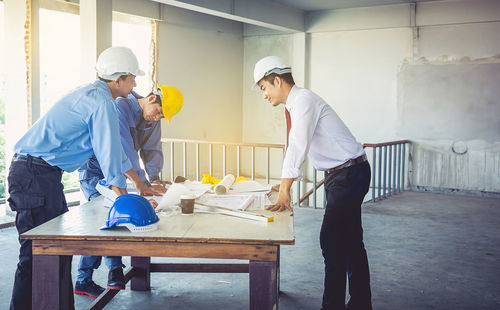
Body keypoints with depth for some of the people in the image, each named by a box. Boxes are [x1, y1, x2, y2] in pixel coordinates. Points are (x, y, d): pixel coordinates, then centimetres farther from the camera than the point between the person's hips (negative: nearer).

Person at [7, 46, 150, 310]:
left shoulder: (93, 95, 19)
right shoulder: (101, 101, -13)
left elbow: (114, 147, 28)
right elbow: (109, 152, -15)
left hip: (40, 172, 10)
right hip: (35, 173, -10)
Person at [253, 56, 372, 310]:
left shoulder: (304, 100, -17)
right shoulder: (294, 104, 12)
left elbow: (298, 146, -27)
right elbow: (294, 148, 20)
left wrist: (284, 191, -28)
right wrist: (285, 185, 20)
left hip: (350, 173, -10)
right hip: (340, 175, 10)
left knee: (332, 241, -10)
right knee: (350, 241, 14)